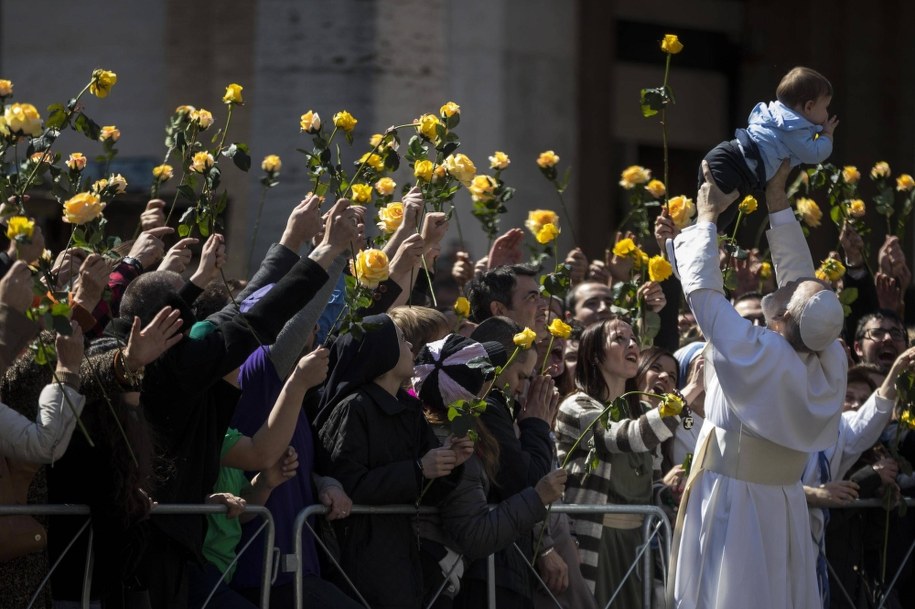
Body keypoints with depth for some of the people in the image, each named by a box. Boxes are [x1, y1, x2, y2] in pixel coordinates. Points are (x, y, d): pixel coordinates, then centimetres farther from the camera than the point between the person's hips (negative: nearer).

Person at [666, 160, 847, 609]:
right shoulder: (831, 361, -6)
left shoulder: (755, 353, -21)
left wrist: (707, 217, 3)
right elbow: (798, 275, 5)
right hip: (783, 508, 5)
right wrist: (777, 202, 9)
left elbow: (701, 287, -11)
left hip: (732, 506, -5)